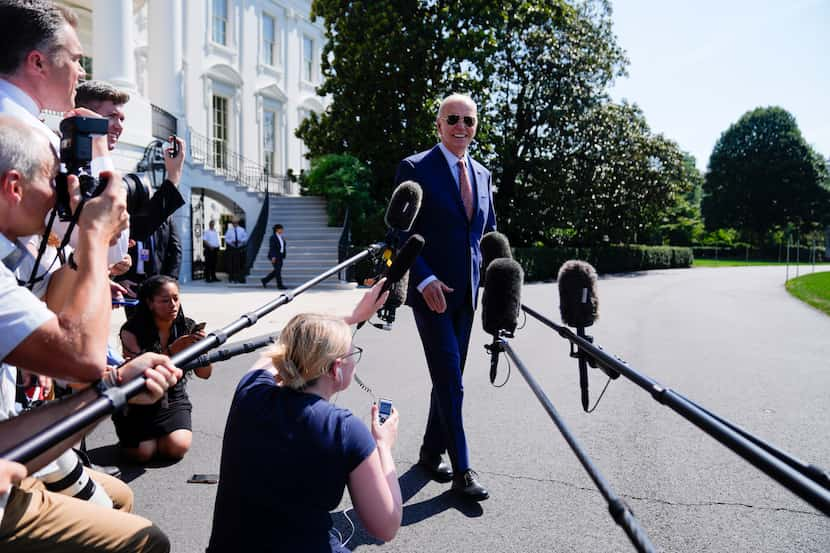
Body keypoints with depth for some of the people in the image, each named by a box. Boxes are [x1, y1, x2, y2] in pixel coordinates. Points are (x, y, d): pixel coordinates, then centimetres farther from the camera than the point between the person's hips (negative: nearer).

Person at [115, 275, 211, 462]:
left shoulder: (187, 327, -6)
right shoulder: (132, 330, -13)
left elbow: (204, 374, -8)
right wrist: (171, 350, -35)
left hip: (173, 399, 2)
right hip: (138, 402, -2)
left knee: (178, 448, -19)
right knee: (142, 453, -16)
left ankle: (157, 436, 17)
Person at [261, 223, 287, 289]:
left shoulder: (281, 237, 13)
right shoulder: (273, 237, -11)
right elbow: (272, 247, -16)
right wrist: (273, 257, -22)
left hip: (280, 256, 9)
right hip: (274, 256, -9)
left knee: (277, 271, 10)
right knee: (278, 270, -6)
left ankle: (265, 280, 22)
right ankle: (280, 285, 1)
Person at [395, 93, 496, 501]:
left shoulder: (482, 174, 12)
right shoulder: (415, 169, -7)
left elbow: (488, 232, 20)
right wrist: (425, 280, -21)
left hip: (466, 293, 6)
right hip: (431, 291, -6)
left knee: (449, 378, 14)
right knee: (450, 380, -5)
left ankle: (431, 453, 30)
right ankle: (461, 469, 7)